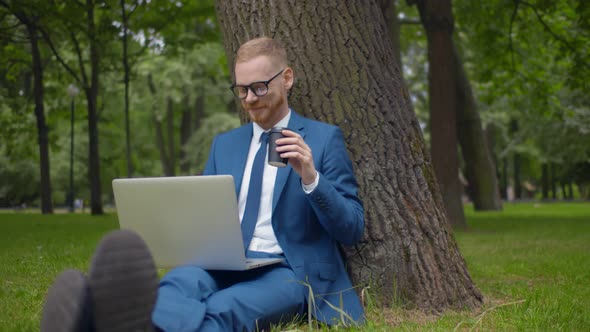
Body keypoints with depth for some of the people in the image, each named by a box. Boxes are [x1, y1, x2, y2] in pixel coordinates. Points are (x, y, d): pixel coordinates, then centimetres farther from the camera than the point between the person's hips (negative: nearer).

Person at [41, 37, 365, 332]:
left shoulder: (324, 138, 6)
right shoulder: (224, 144, 20)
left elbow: (352, 230, 0)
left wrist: (310, 177, -18)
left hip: (285, 272, -4)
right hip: (224, 266, 4)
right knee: (178, 281, -35)